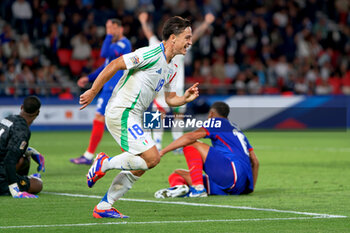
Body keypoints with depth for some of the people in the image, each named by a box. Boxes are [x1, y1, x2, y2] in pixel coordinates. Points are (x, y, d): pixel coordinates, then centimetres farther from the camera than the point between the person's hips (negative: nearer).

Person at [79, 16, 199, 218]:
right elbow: (115, 65, -16)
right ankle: (105, 163, -2)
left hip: (134, 117, 10)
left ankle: (103, 207, 15)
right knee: (152, 158, -17)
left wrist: (186, 98, -2)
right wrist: (93, 92, -15)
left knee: (139, 168, 8)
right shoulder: (151, 54, -15)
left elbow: (170, 99, 20)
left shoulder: (172, 68, 14)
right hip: (122, 112, -10)